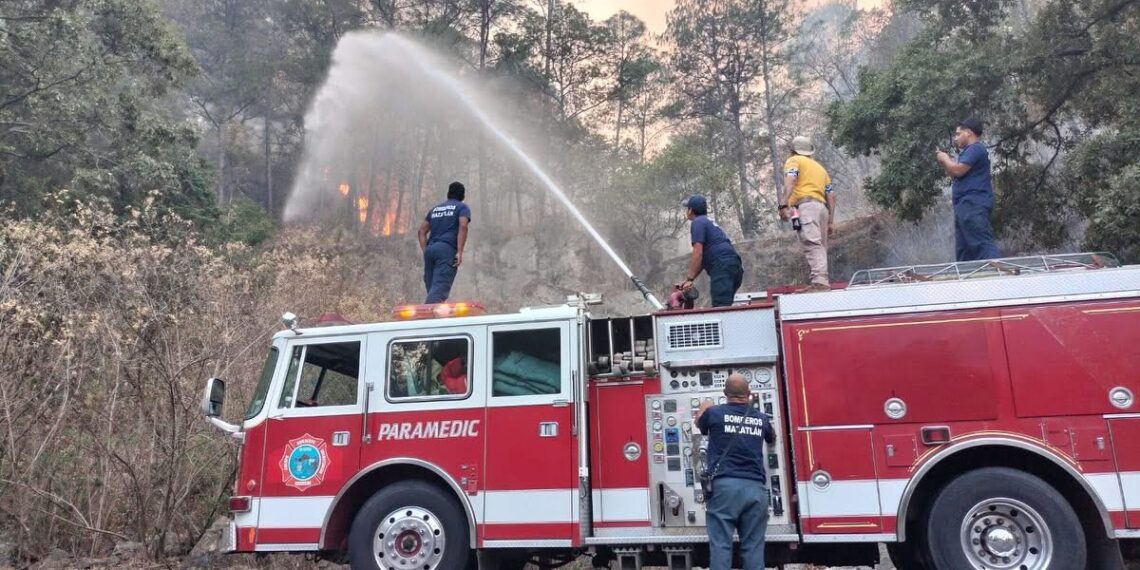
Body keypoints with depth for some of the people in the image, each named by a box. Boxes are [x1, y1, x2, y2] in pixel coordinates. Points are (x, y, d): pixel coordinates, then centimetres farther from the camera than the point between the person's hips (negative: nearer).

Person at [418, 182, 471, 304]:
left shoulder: (435, 209, 28)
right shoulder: (462, 207, 11)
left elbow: (422, 231, 21)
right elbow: (463, 226, -8)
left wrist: (425, 252, 17)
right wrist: (460, 252, -12)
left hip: (430, 249, 6)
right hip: (447, 249, -6)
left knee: (432, 289, 8)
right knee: (439, 289, -16)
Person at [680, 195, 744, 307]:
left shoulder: (698, 222, 1)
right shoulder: (710, 223, 30)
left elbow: (698, 254, -9)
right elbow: (704, 258, 31)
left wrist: (689, 279, -7)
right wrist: (689, 279, 27)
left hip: (722, 268, -10)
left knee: (720, 307, -17)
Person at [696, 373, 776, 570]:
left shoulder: (714, 413, 2)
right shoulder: (761, 418, 11)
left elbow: (700, 424, 26)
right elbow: (772, 439, 34)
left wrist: (704, 408, 45)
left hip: (725, 486, -3)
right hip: (755, 488, 3)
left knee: (720, 544, -3)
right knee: (753, 546, 5)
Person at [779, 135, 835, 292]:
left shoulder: (794, 161, 14)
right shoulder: (820, 167, 34)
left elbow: (790, 182, -8)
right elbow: (831, 197, 25)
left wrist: (783, 204, -20)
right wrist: (830, 222, 24)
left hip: (806, 205, -7)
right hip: (822, 207, 7)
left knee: (812, 244, -21)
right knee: (820, 247, 6)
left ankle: (820, 282, -36)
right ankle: (823, 283, -1)